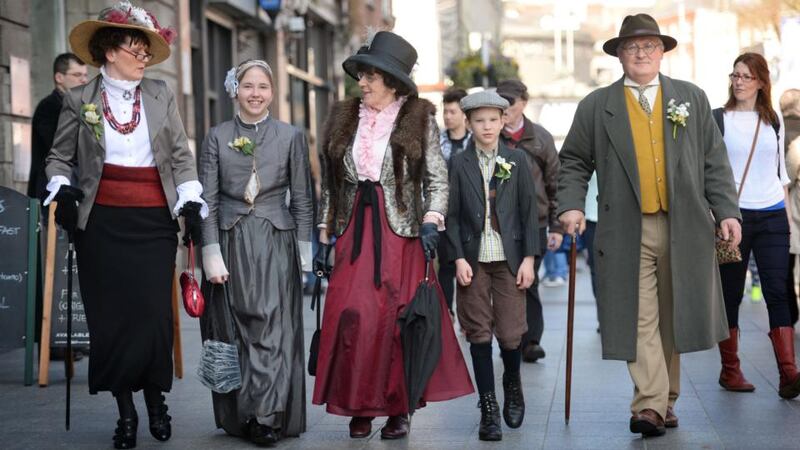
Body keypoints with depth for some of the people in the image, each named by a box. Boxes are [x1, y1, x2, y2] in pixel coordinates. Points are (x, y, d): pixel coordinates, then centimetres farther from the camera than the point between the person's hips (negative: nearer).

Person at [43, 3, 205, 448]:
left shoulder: (161, 94, 8)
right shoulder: (80, 99, 4)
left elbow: (181, 155, 12)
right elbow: (60, 156, 14)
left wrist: (192, 202, 3)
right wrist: (62, 189, -4)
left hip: (155, 220, 1)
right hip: (102, 222, 0)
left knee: (154, 312, -6)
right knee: (110, 316, 1)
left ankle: (156, 400, 16)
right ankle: (126, 411, 13)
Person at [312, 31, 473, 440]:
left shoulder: (418, 119, 2)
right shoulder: (344, 119, 11)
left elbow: (436, 179, -1)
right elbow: (331, 185, 14)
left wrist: (431, 222, -16)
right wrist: (324, 237, 11)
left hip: (401, 231, -3)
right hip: (356, 233, 3)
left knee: (399, 320, -2)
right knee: (353, 317, -6)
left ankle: (398, 409, 9)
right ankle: (360, 408, 5)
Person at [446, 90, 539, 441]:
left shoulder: (517, 161, 4)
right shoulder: (459, 164, 3)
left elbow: (529, 212, 3)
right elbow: (452, 215, 2)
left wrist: (529, 258, -3)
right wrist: (459, 258, -7)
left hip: (509, 260, 0)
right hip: (473, 261, 0)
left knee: (510, 333, -1)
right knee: (479, 335, 0)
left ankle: (513, 386, 28)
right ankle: (488, 410, 7)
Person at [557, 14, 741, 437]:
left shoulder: (692, 98, 11)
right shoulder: (596, 106, 7)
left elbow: (714, 161, 10)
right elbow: (574, 163, 9)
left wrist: (727, 210, 3)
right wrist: (571, 205, -6)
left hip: (683, 227, 2)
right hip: (628, 231, -2)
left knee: (672, 316, 8)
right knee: (639, 319, -8)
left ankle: (666, 399, 19)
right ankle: (650, 406, -10)